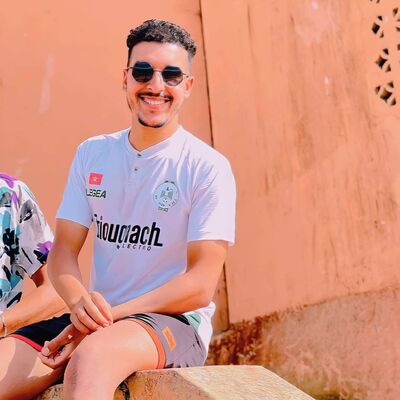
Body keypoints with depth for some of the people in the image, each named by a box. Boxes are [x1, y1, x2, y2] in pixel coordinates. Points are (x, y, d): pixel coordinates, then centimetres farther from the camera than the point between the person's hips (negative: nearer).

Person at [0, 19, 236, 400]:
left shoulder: (208, 167, -5)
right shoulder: (91, 154, 9)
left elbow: (201, 285, -11)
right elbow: (63, 250, 6)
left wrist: (108, 317, -19)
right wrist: (80, 303, -17)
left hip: (176, 323, -4)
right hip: (96, 318, 5)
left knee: (91, 356, -37)